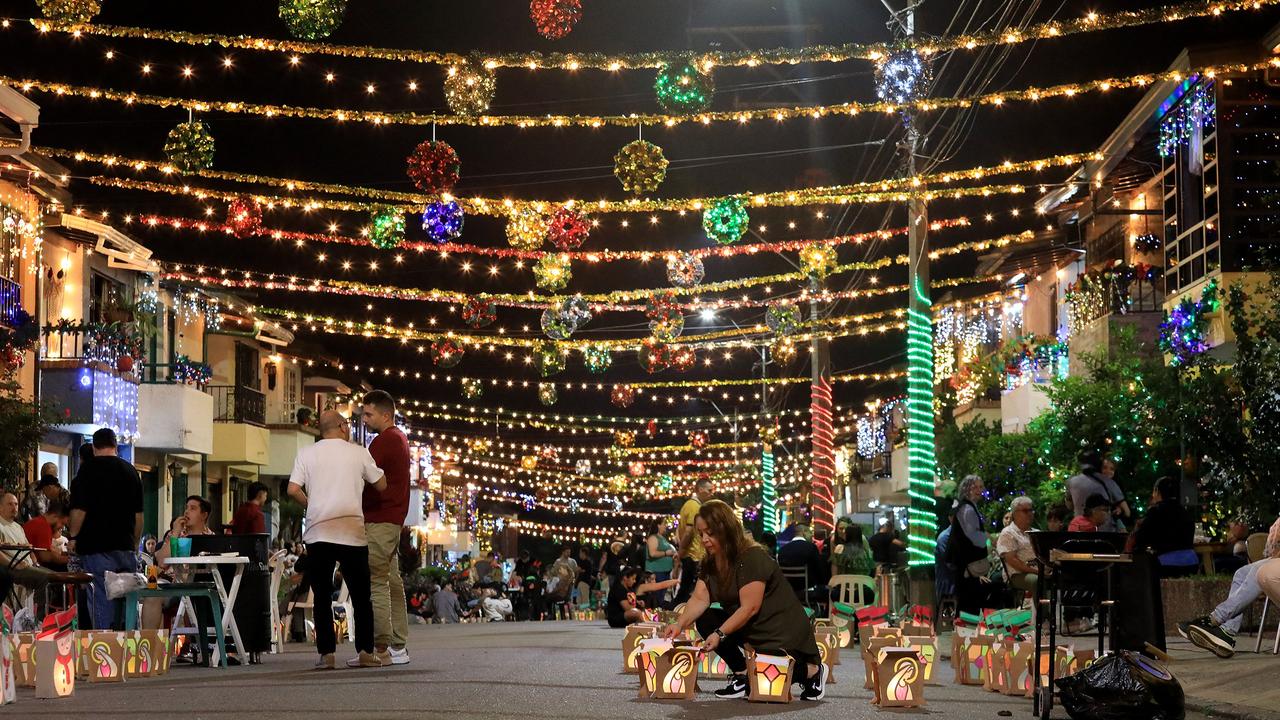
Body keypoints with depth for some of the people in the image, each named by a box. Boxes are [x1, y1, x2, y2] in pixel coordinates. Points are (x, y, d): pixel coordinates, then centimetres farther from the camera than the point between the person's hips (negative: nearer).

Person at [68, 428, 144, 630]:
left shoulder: (88, 469, -6)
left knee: (101, 600, -5)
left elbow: (79, 509, -11)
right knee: (125, 603, 9)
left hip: (96, 547, -5)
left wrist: (73, 537, 3)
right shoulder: (130, 470, 10)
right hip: (126, 548, 5)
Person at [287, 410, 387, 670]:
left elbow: (293, 490, -1)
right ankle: (365, 652, 6)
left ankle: (326, 653, -2)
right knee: (361, 595, 9)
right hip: (352, 533, 0)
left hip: (318, 532, 0)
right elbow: (381, 485, 10)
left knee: (322, 596, 4)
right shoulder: (359, 453, 4)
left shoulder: (306, 454, 6)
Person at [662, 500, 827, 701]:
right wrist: (680, 624, -25)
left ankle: (812, 671, 6)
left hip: (783, 631, -8)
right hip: (751, 630, 8)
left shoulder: (753, 558, -22)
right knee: (705, 620, -7)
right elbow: (700, 599, -7)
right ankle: (742, 673, -3)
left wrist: (720, 634, -33)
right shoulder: (710, 564, 4)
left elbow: (749, 608, -27)